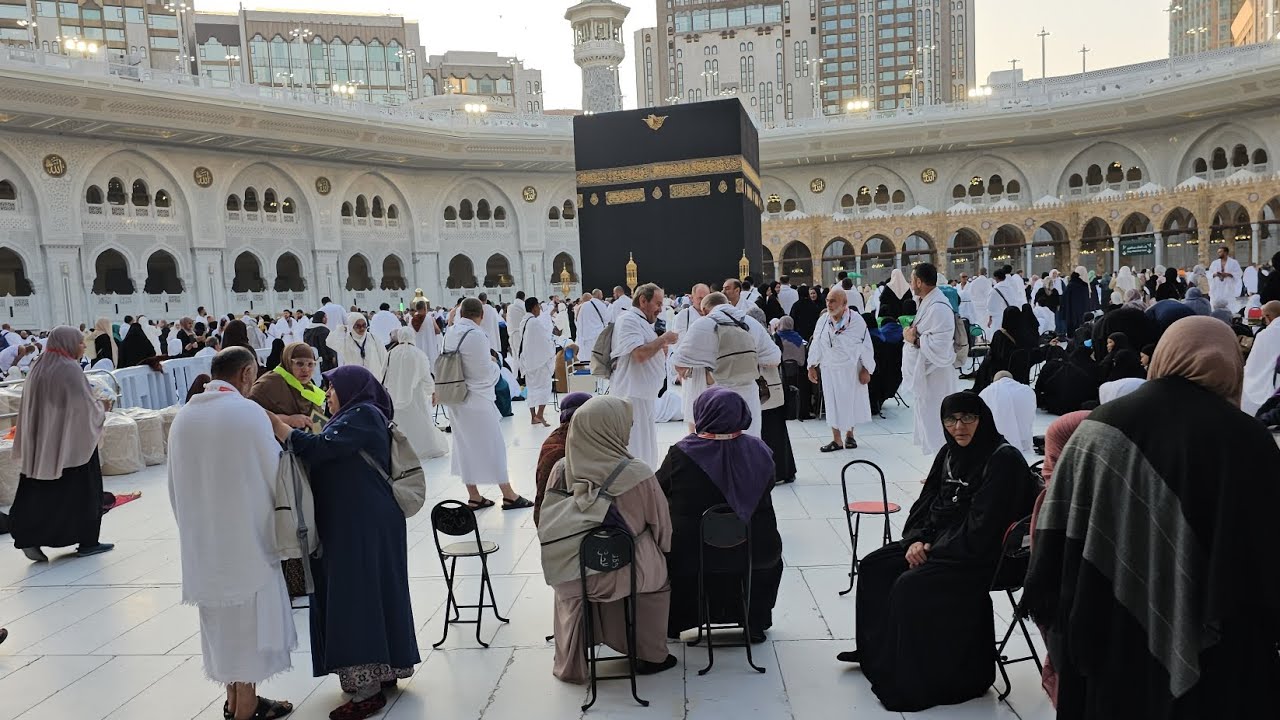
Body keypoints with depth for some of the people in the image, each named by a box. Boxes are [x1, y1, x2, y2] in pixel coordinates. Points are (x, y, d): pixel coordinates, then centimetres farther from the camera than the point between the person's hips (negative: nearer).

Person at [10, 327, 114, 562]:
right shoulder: (70, 370, -15)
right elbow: (86, 407, -17)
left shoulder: (38, 369, 8)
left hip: (41, 443, 7)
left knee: (41, 492, 10)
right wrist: (101, 410, 3)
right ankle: (87, 541, 10)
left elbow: (29, 408, 14)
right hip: (72, 441, -7)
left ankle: (29, 537, 1)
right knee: (82, 490, 4)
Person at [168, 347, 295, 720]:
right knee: (248, 623, 6)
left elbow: (175, 485, 8)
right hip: (246, 537, -6)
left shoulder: (183, 416, 3)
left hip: (201, 540, 6)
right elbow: (274, 476, -9)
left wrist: (192, 527, 20)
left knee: (220, 619, 18)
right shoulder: (248, 412, -14)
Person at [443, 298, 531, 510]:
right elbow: (486, 371, -16)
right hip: (477, 399, -7)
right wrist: (495, 364, 5)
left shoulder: (450, 333, 2)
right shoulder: (476, 335, -21)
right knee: (492, 445, 3)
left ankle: (474, 496, 22)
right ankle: (509, 496, 12)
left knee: (465, 445, 14)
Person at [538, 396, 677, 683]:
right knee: (659, 572, 30)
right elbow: (661, 525, -4)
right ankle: (652, 656, 38)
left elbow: (546, 523, 5)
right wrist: (662, 550, 18)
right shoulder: (637, 473, -18)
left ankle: (570, 663, 47)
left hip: (569, 575, 3)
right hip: (623, 572, -2)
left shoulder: (561, 470, -9)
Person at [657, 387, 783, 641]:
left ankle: (671, 624, 39)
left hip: (688, 554, -2)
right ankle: (756, 623, 43)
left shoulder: (681, 454, -19)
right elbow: (765, 494, 6)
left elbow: (657, 492, -4)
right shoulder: (759, 451, -10)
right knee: (771, 555, 36)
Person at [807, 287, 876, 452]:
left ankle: (849, 435, 27)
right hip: (829, 369, 3)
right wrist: (812, 367, 6)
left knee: (851, 402, 8)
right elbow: (816, 344, 8)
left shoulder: (856, 320, -10)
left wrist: (866, 369, -7)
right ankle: (837, 439, 13)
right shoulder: (823, 321, 1)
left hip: (851, 369, -2)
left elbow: (866, 346, -6)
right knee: (833, 403, 3)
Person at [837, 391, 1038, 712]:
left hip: (981, 557, -9)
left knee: (910, 587, -24)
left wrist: (934, 552, -18)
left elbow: (982, 529, -23)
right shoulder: (950, 453, 6)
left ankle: (911, 682, -8)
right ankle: (876, 651, 18)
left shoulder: (1003, 460, -18)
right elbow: (927, 502, 11)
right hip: (940, 540, 9)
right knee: (874, 566, 2)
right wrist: (917, 539, -7)